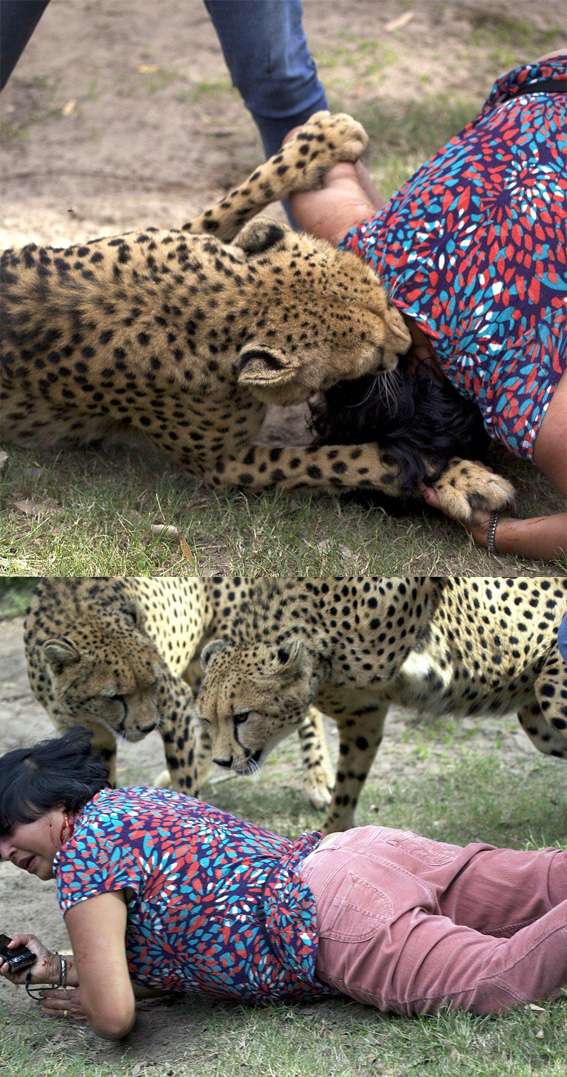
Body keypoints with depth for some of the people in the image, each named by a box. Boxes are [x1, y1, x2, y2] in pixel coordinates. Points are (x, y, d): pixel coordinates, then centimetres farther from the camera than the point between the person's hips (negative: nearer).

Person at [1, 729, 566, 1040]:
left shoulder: (84, 851, -2)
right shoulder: (130, 800, 25)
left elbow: (114, 1016, -9)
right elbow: (171, 966, 31)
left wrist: (86, 1002, 14)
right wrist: (57, 969, 25)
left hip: (334, 915, -9)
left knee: (504, 978, -24)